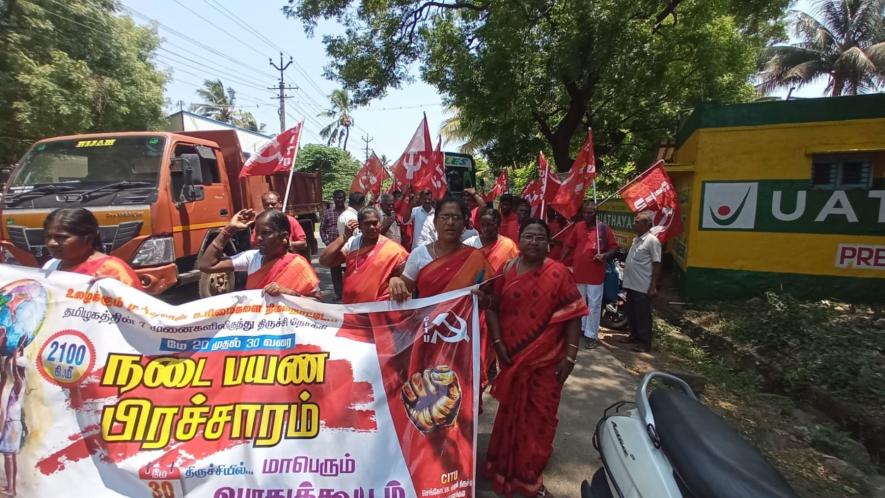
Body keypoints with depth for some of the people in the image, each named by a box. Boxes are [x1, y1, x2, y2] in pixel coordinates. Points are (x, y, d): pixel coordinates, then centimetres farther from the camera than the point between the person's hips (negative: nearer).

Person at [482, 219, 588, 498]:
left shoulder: (558, 273, -9)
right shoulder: (506, 271, -2)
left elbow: (573, 315, -9)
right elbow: (492, 307, 0)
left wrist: (570, 355, -13)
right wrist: (498, 343, -8)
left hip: (546, 359, -1)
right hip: (512, 356, 2)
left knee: (539, 416, 10)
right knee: (511, 412, 18)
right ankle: (506, 467, 39)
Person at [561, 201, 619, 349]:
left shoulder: (604, 228, -5)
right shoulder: (578, 227, 4)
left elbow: (614, 247, -2)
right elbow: (569, 246, 7)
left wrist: (605, 256, -20)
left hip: (595, 273, -4)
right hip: (579, 272, 4)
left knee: (594, 305, 0)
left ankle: (592, 335, 8)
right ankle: (579, 328, 32)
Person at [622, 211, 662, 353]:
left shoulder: (652, 240, -14)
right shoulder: (637, 239, 13)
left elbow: (656, 265, -15)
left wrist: (653, 287, -17)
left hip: (643, 287, -9)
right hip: (631, 284, 9)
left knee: (643, 315, 0)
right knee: (631, 313, 16)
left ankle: (645, 342, 10)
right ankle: (635, 335, 31)